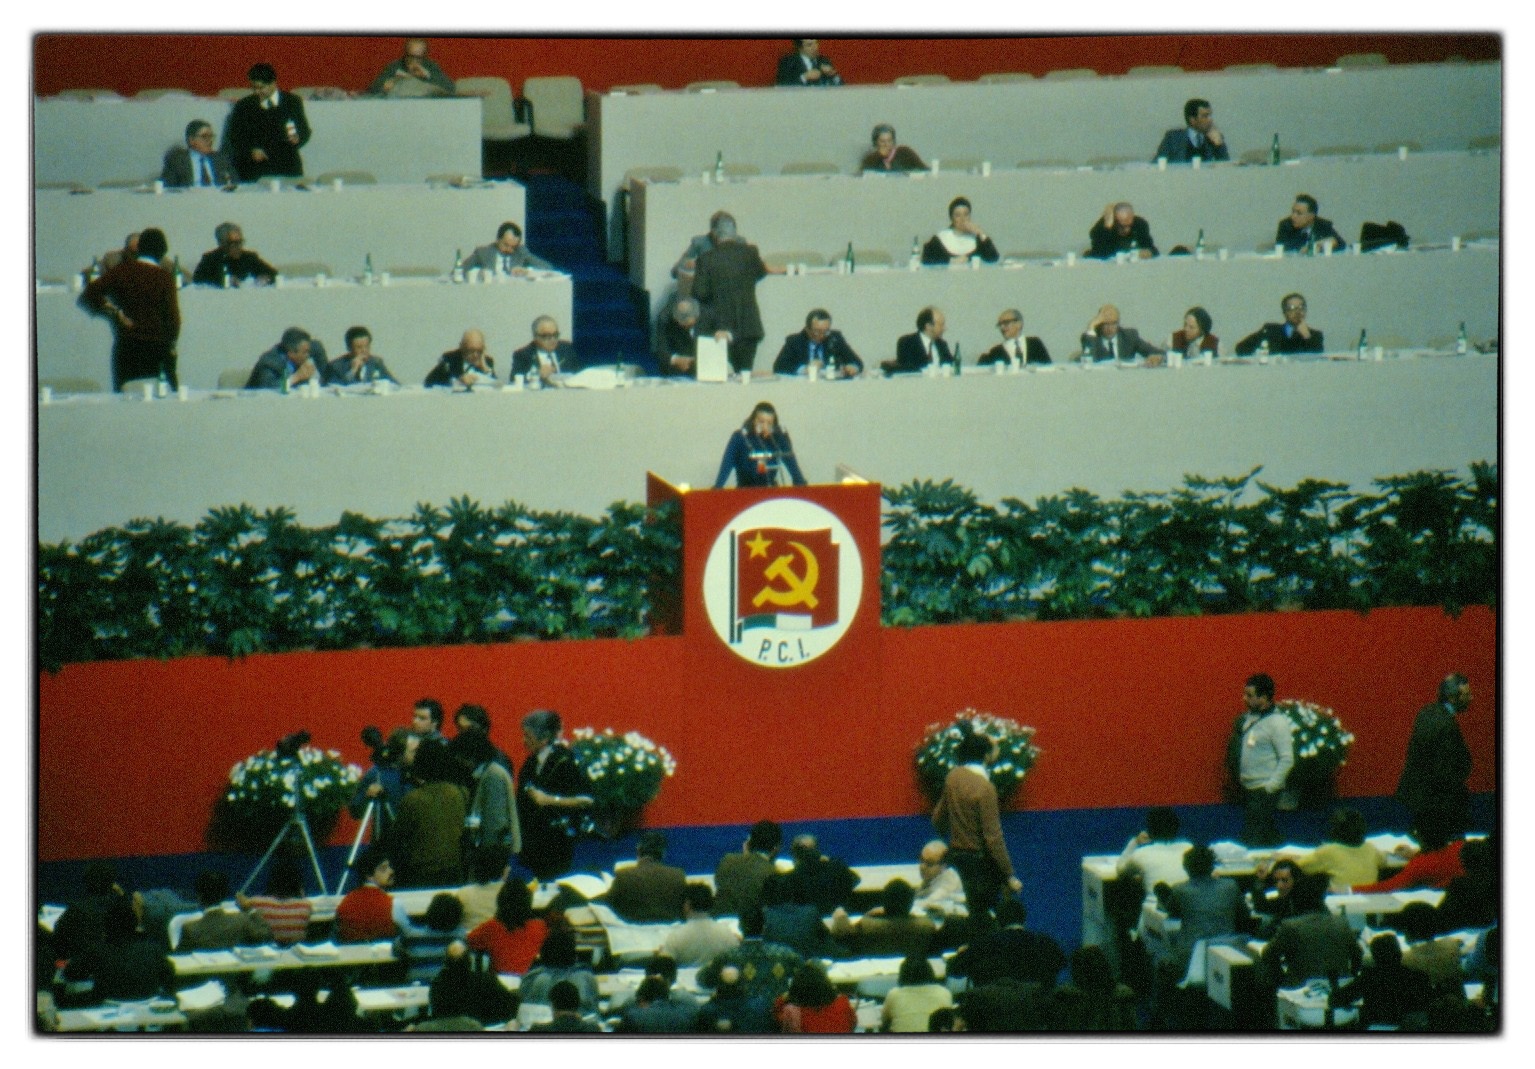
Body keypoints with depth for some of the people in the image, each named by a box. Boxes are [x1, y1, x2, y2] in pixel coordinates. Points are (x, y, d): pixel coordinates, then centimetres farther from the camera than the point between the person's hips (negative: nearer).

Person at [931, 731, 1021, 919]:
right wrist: (1009, 876, -15)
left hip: (956, 855, 7)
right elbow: (993, 837, -20)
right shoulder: (984, 788, -20)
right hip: (979, 860, -7)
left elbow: (939, 818, 13)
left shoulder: (953, 777, 0)